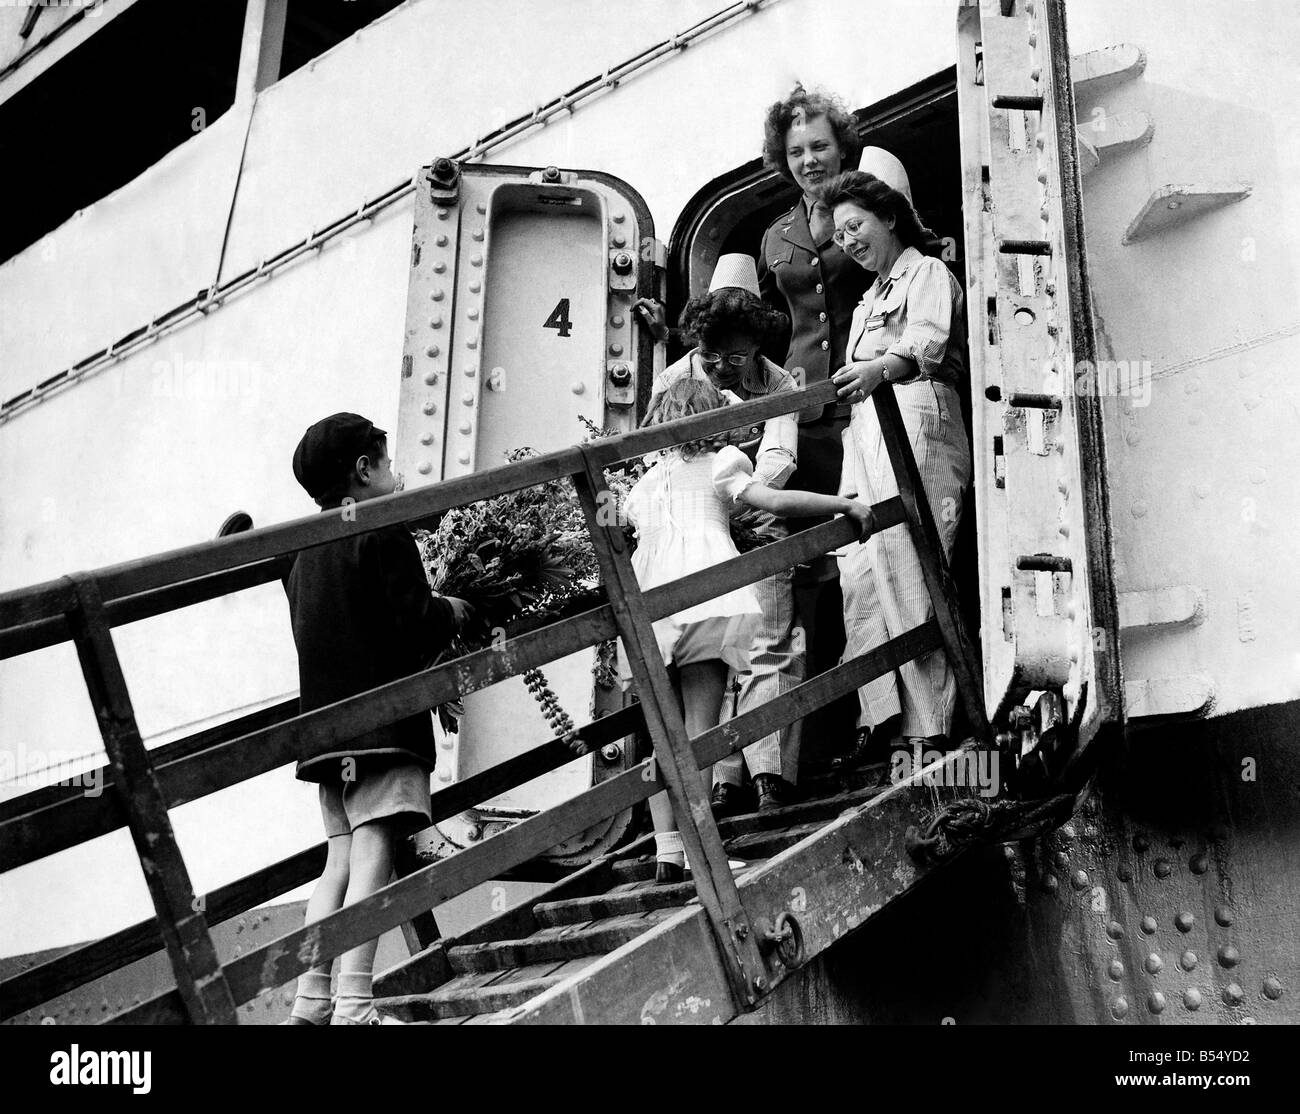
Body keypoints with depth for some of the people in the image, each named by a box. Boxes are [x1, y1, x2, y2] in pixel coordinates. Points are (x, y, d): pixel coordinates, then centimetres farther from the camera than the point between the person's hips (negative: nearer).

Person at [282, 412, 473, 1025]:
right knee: (373, 849, -11)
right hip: (383, 718, -8)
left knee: (339, 859, 9)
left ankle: (310, 998, 6)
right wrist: (453, 611, 8)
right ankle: (354, 1002, -16)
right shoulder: (383, 533, -5)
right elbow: (415, 624, -13)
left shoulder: (303, 552, 19)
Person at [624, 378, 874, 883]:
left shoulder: (643, 484, 26)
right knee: (699, 732, -2)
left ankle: (666, 852, 1)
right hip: (704, 595, -3)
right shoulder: (718, 465, 12)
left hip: (646, 606, 4)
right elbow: (775, 500, 1)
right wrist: (845, 503, 5)